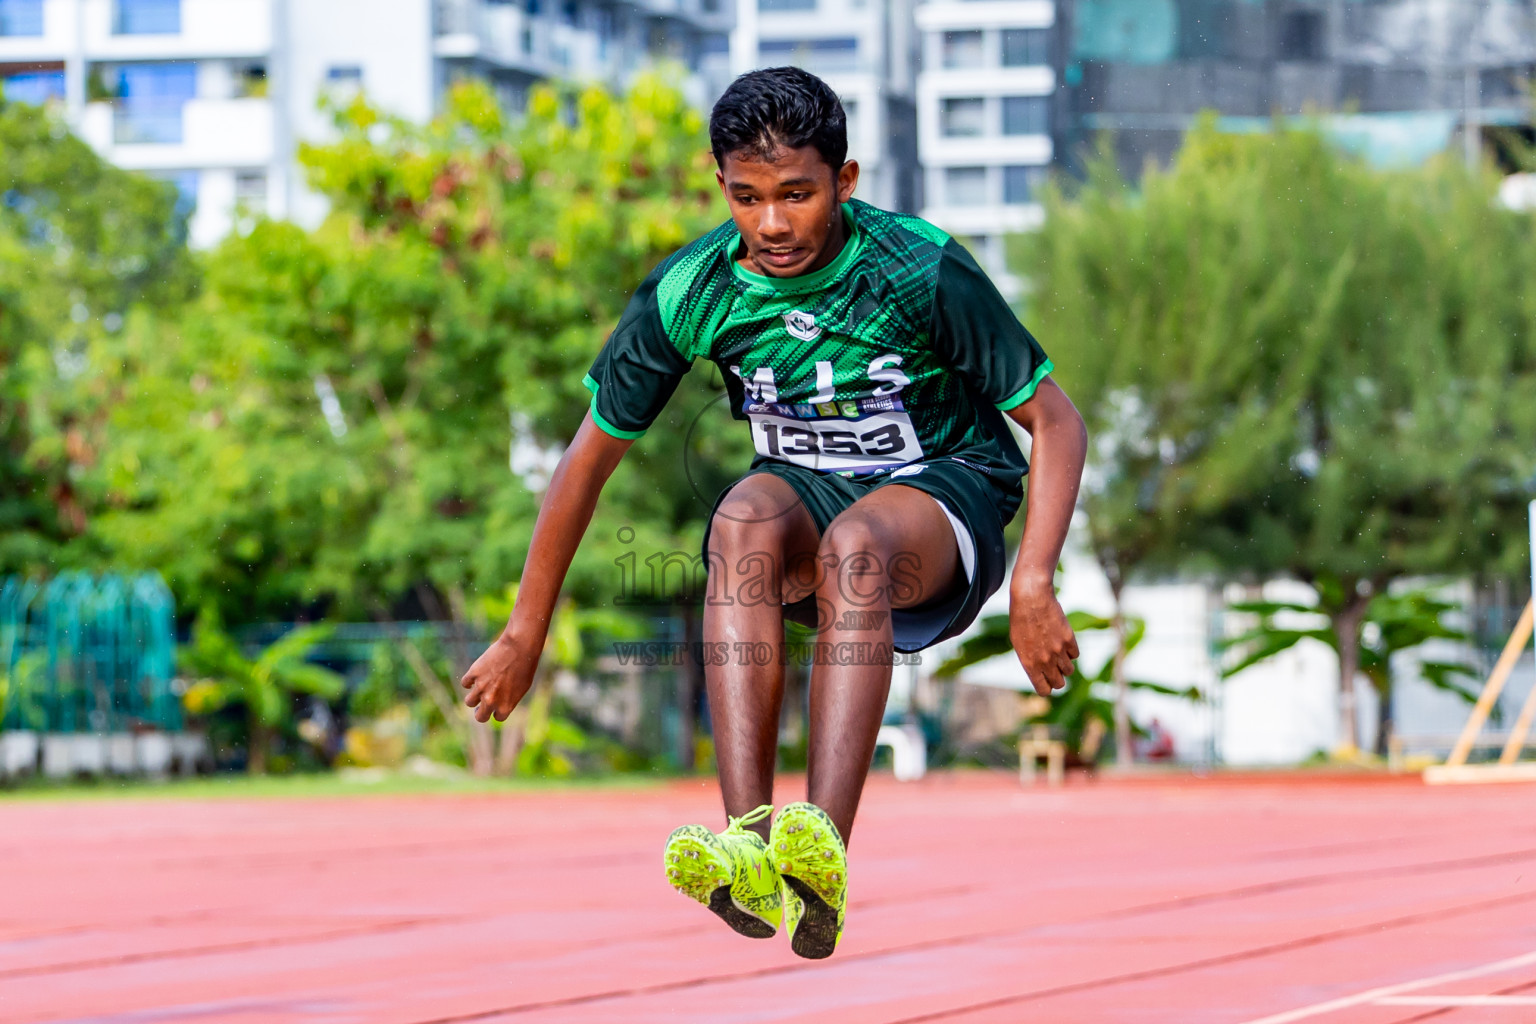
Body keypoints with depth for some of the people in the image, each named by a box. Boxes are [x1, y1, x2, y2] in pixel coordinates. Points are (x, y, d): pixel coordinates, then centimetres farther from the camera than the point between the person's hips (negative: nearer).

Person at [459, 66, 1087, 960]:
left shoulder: (923, 272, -18)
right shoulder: (691, 292, -11)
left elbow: (1055, 422, -11)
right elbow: (594, 452, 1)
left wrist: (1034, 583, -25)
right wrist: (527, 635, 5)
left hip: (943, 493, -3)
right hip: (806, 493, 3)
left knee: (854, 543, -38)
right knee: (745, 515, -34)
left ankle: (823, 868, -54)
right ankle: (750, 850, -47)